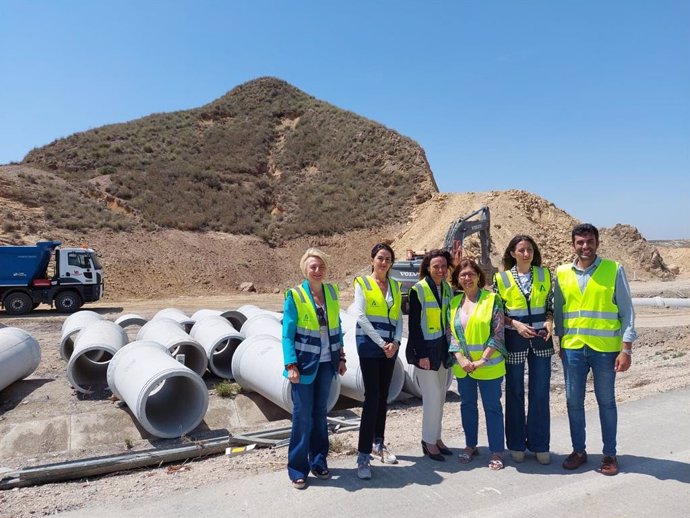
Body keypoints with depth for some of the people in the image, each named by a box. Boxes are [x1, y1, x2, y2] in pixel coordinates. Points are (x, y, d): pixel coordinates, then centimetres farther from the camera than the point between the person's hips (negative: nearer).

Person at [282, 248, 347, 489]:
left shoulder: (332, 291, 5)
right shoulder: (295, 296, -9)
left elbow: (337, 327, 11)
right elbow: (287, 334, -9)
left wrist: (341, 357, 9)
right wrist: (291, 365, -15)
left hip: (326, 363, 4)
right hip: (305, 363, -4)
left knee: (320, 413, 14)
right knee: (302, 415, 1)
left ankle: (318, 461, 29)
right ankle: (297, 469, 15)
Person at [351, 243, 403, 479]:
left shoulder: (395, 286, 13)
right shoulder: (362, 283, -1)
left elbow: (399, 318, 11)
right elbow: (360, 316, -9)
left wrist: (395, 341, -6)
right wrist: (381, 343, -12)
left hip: (390, 346, 5)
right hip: (369, 344, -5)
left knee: (383, 397, 12)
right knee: (371, 398, -10)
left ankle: (378, 444, 27)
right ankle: (363, 456, -5)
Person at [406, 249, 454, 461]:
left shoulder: (447, 289, 7)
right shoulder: (418, 290, -11)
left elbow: (449, 318, 12)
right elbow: (414, 324, -13)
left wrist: (449, 348, 7)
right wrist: (421, 355, -15)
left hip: (442, 348, 6)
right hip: (425, 349, -6)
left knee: (440, 396, 13)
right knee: (432, 397, -4)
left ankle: (436, 437, 27)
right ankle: (428, 441, 12)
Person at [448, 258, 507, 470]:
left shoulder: (492, 299, -6)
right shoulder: (454, 302, 6)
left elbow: (497, 333, -10)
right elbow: (451, 333, 5)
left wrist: (482, 360, -15)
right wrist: (461, 359, -8)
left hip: (488, 365, -4)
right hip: (462, 366, 4)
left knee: (492, 406, 5)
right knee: (467, 405, 15)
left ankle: (496, 451, 17)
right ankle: (470, 446, 30)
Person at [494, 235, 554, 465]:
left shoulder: (544, 275, 4)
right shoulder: (501, 278, -2)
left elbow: (550, 305, 11)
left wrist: (549, 322, -8)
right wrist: (515, 324, -14)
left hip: (541, 339, 2)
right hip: (514, 340, -1)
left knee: (540, 392, 6)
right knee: (515, 393, 8)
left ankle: (540, 445, 20)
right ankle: (517, 445, 21)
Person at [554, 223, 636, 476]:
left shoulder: (614, 270, -4)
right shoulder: (562, 273, 4)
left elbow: (627, 311, -3)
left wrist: (626, 348, -8)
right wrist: (561, 342, 9)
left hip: (605, 349, -2)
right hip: (572, 348, 3)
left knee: (606, 402, 10)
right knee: (573, 402, 10)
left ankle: (609, 454, 25)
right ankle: (578, 451, 26)